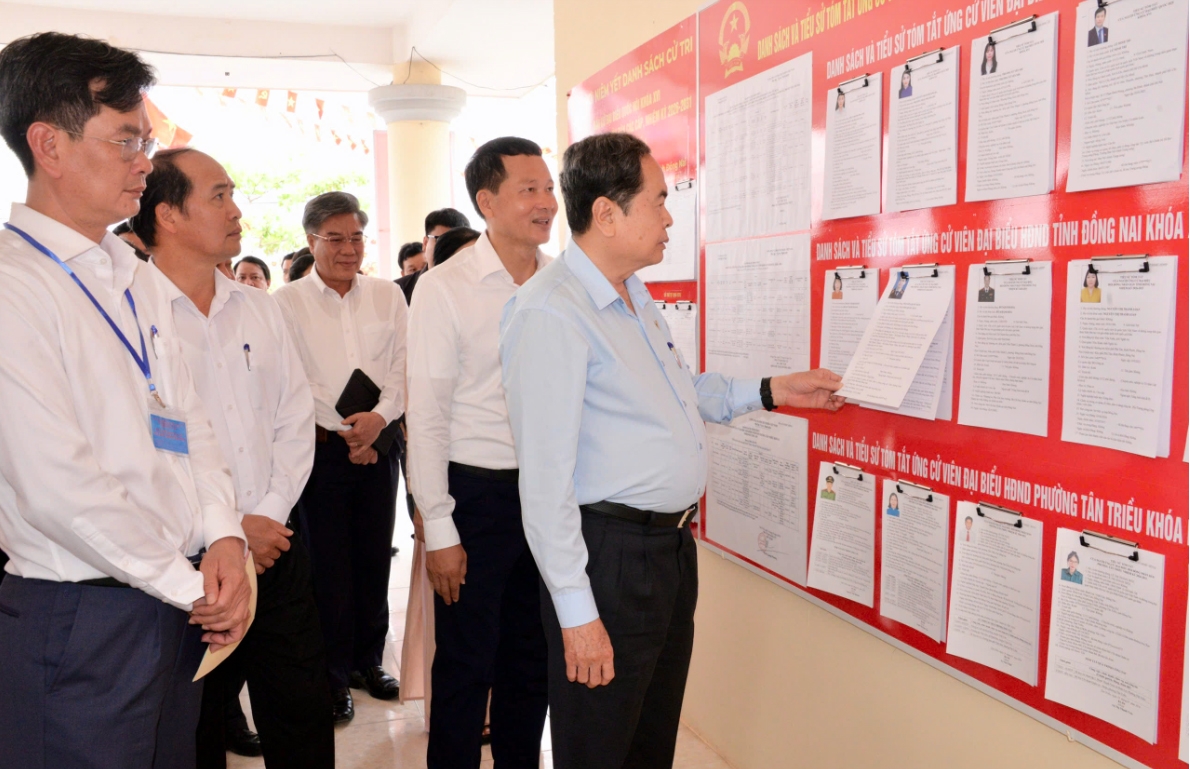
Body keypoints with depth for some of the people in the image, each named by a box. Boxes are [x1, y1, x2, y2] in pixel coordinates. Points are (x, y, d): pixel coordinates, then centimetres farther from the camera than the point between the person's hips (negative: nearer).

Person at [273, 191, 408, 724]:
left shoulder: (387, 295, 8)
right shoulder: (287, 302, -1)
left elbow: (404, 365, 3)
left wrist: (379, 417, -12)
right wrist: (341, 431, -9)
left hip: (379, 444, 3)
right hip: (322, 447, -3)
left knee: (375, 558, 9)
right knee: (327, 562, 3)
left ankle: (367, 660, 26)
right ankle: (332, 675, 17)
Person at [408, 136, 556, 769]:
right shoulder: (445, 288, -8)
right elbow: (426, 416, -9)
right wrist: (439, 530, -10)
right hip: (479, 492, -4)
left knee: (533, 657, 18)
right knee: (467, 662, 8)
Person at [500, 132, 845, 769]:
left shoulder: (635, 296, 10)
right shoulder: (551, 314, -22)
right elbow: (544, 480, -24)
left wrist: (771, 391, 18)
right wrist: (577, 612, -22)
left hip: (670, 544, 9)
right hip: (609, 555, -9)